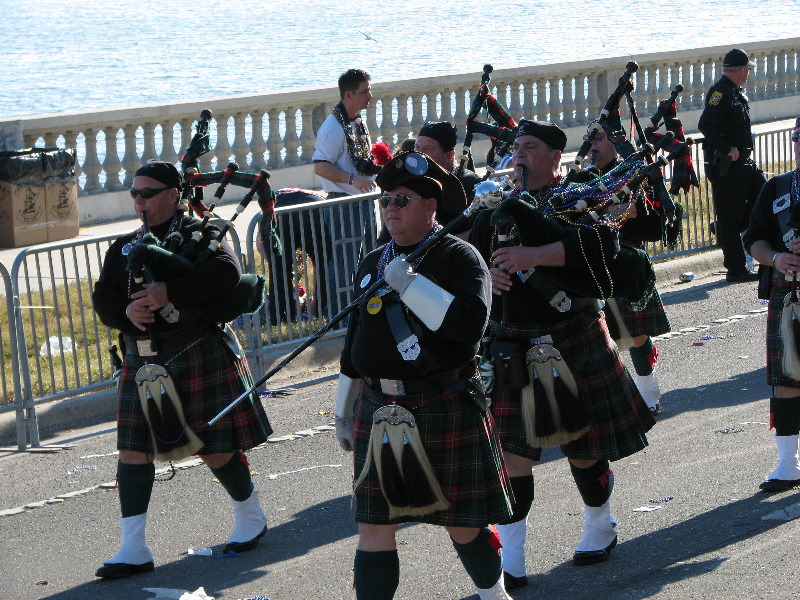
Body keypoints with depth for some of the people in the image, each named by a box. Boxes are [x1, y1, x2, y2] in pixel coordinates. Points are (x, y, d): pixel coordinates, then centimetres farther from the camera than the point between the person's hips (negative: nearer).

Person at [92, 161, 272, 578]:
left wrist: (169, 292, -27)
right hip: (143, 363, 5)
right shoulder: (124, 248, 14)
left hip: (200, 355, -5)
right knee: (133, 450, -2)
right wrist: (127, 312, -16)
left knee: (215, 448, 3)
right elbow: (103, 298, 7)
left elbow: (226, 271, -20)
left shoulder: (198, 234, -2)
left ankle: (251, 517, 29)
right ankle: (133, 549, 2)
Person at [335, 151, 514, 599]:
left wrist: (410, 284, -24)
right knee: (375, 524, -1)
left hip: (445, 411, -4)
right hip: (379, 413, 5)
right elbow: (357, 339, 20)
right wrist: (344, 411, 21)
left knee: (463, 523, 8)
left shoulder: (459, 256, -4)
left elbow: (471, 322, -21)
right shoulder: (373, 264, 14)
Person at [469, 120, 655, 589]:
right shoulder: (496, 212, 12)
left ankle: (600, 528, 34)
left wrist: (531, 256, -28)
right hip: (512, 349, 3)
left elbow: (602, 245, -21)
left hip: (574, 346, -3)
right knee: (512, 452, -3)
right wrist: (486, 277, -14)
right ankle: (510, 561, 0)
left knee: (584, 447, 9)